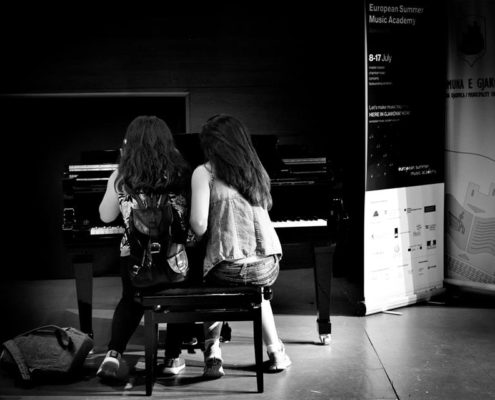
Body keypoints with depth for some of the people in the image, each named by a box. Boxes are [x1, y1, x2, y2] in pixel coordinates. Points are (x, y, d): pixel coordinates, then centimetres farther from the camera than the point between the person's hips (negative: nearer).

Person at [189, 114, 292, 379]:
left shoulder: (205, 172, -1)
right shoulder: (256, 171, 12)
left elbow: (199, 226, -10)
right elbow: (263, 213, 14)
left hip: (227, 268, -4)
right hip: (267, 268, 4)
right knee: (256, 290, 38)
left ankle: (213, 349, 13)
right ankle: (275, 351, 30)